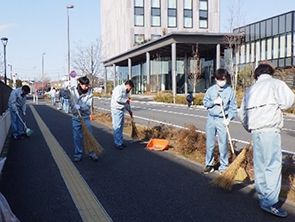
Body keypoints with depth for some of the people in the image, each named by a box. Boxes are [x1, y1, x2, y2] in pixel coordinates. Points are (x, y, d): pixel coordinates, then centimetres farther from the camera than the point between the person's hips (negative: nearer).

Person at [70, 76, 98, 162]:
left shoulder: (89, 93, -8)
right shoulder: (72, 90, -4)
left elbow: (88, 106, -17)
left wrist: (80, 106, -34)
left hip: (85, 117, -1)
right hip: (75, 117, 1)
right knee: (77, 137, 6)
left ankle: (93, 153, 13)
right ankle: (78, 154, 17)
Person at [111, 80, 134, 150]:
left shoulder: (125, 91, 18)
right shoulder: (119, 88, -12)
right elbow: (118, 99, -24)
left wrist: (129, 110, 25)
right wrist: (126, 100, -11)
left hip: (121, 110, 10)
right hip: (116, 110, -10)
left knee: (121, 127, 13)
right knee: (117, 127, -7)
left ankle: (120, 142, 21)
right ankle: (118, 144, -4)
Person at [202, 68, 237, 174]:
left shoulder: (230, 91, 0)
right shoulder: (211, 89, 5)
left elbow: (233, 107, 2)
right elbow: (205, 102, 8)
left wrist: (229, 118, -10)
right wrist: (214, 102, -9)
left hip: (222, 120, -2)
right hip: (211, 119, 2)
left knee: (223, 144, 0)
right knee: (209, 143, 8)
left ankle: (223, 167, 12)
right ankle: (209, 164, 21)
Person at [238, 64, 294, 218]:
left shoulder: (250, 89, 22)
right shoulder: (275, 83, 4)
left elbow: (242, 114, 22)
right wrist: (276, 106, 10)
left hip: (255, 131, 7)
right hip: (269, 129, -7)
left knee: (259, 165, 12)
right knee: (273, 165, -7)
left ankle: (263, 197, 21)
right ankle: (269, 202, -9)